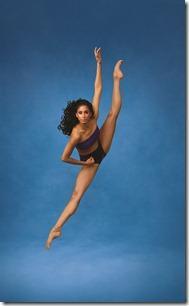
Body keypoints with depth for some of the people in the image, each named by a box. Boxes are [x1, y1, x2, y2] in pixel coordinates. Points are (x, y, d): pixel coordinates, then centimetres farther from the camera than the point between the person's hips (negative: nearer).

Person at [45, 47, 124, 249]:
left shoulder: (93, 117, -30)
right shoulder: (76, 134, -42)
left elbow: (97, 89, -24)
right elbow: (64, 158, -30)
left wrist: (99, 63, -29)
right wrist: (84, 163, -15)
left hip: (101, 148, 4)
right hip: (90, 161, -4)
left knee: (114, 112, 2)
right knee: (76, 195, -9)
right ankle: (56, 229, 2)